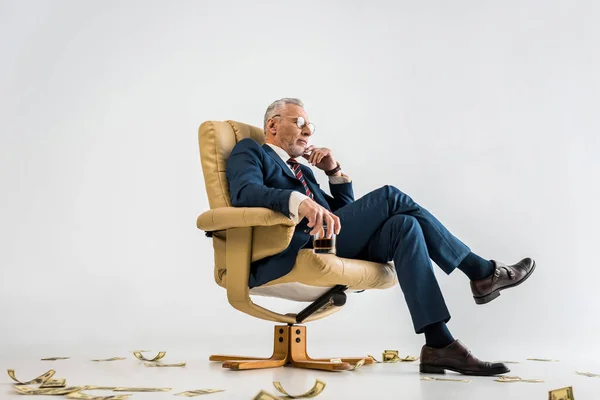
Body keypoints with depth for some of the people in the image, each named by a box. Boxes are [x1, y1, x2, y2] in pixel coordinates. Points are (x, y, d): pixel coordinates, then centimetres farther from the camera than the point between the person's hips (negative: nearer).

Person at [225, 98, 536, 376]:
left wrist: (335, 172, 13)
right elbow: (245, 192, -13)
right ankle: (482, 272, -10)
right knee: (390, 197, -16)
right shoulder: (249, 151, 12)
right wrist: (298, 201, -32)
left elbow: (345, 215, 28)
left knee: (403, 225, -16)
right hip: (292, 254, -8)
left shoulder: (301, 170, 34)